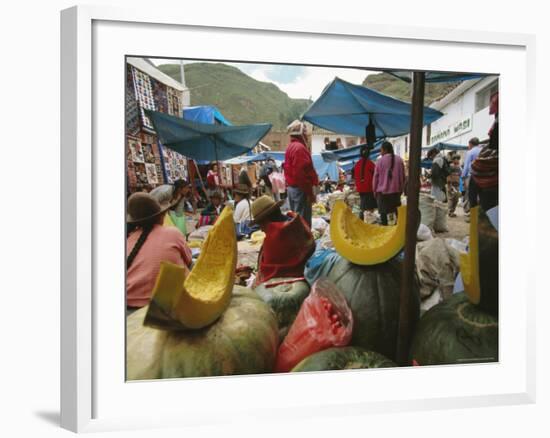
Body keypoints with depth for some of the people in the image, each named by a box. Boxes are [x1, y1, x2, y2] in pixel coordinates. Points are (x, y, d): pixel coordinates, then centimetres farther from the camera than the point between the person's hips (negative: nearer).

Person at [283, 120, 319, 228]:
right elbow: (303, 173, -23)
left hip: (291, 188, 10)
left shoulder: (290, 147, 16)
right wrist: (309, 192, -20)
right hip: (300, 189, -10)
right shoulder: (300, 148, -15)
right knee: (303, 222, -8)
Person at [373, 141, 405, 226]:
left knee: (384, 213, 3)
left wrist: (375, 191, 7)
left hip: (383, 192, -3)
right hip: (396, 191, 3)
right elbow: (403, 177, 6)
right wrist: (401, 189, 16)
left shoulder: (380, 161, -9)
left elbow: (375, 177, -4)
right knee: (395, 213, 10)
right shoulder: (399, 160, 1)